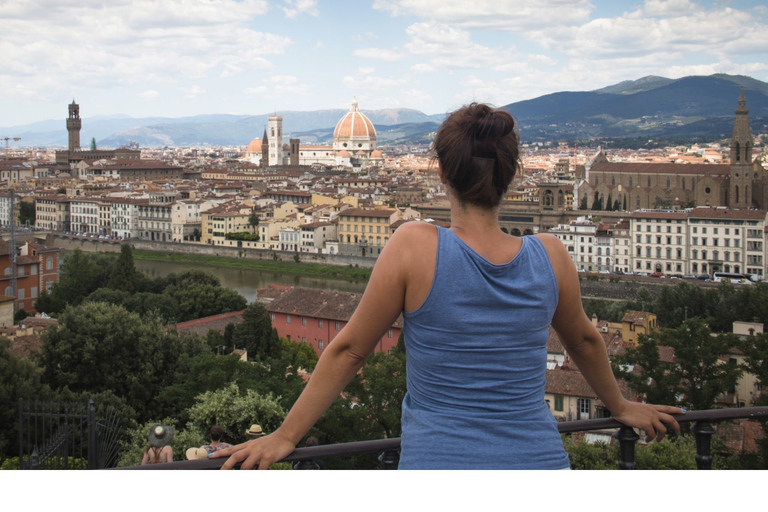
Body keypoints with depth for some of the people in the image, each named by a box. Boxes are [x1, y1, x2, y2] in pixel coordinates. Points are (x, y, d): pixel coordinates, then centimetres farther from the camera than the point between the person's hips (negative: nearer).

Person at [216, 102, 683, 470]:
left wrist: (285, 436, 8)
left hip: (440, 463, -3)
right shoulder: (550, 257, -1)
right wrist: (621, 406, 36)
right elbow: (584, 341, 18)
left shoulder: (415, 249, -12)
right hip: (539, 460, 4)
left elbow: (348, 351, -4)